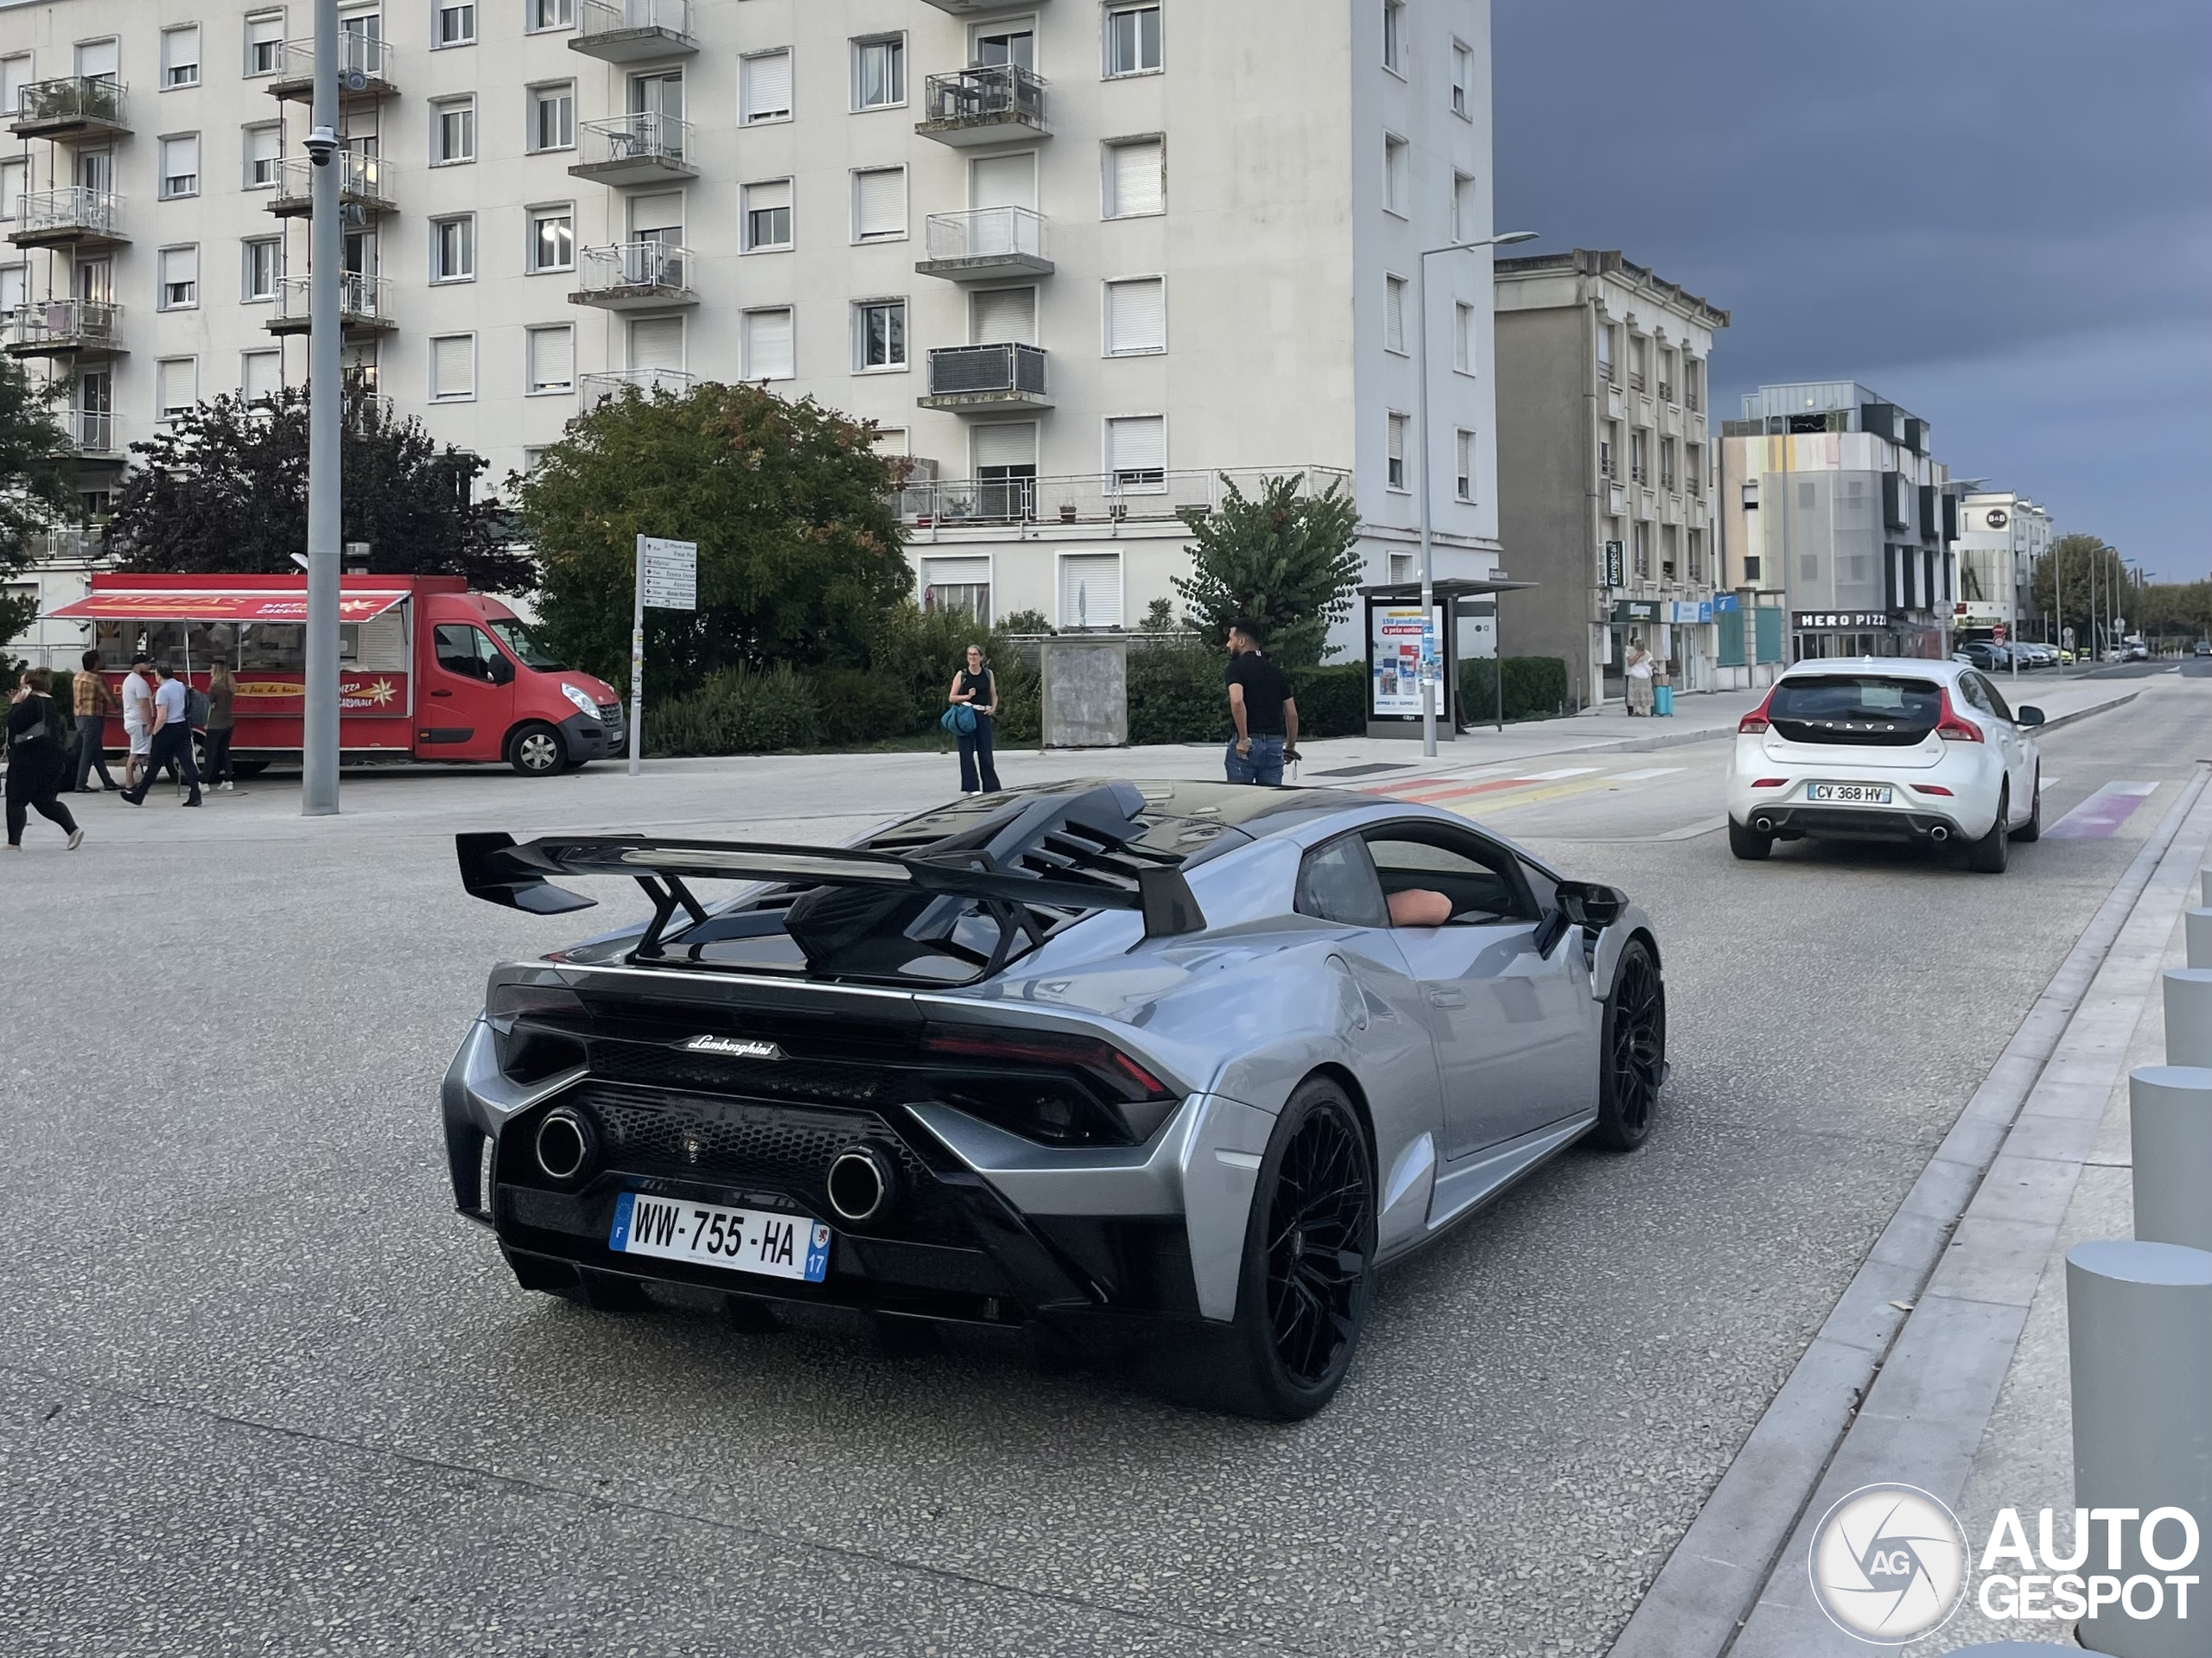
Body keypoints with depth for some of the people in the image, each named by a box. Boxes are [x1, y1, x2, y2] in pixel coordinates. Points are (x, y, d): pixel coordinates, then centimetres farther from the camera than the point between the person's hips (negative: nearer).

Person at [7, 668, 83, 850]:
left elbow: (15, 725, -19)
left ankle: (14, 843, -1)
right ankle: (73, 830, -6)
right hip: (53, 759, 9)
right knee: (46, 801, 13)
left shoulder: (32, 702, -12)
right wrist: (19, 705, 19)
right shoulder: (51, 704, 16)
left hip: (30, 760, -8)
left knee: (16, 801, 1)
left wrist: (16, 704, -6)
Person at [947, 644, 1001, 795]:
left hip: (983, 716, 2)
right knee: (967, 752, -2)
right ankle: (971, 787, 3)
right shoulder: (961, 675, 2)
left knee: (985, 752, 3)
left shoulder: (988, 674, 9)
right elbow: (952, 698, 2)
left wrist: (993, 708, -2)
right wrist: (967, 696, -13)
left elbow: (994, 695, 17)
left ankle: (991, 786, 10)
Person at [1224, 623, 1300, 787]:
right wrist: (1290, 747, 24)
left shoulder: (1236, 667, -4)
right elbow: (1292, 714, 14)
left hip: (1247, 745, -5)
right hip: (1275, 745, 5)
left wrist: (1244, 739, -17)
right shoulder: (1277, 672, 14)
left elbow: (1237, 701, -22)